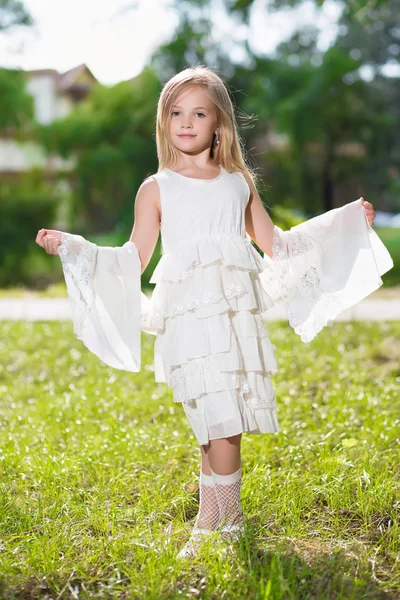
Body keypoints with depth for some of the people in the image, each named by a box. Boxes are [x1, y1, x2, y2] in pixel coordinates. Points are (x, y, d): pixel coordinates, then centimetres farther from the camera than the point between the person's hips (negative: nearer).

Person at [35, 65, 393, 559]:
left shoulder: (240, 183, 17)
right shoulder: (157, 188, 10)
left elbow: (275, 244, 24)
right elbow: (134, 260, 10)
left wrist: (347, 220, 27)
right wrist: (71, 246, 2)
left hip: (237, 316, 3)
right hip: (188, 319, -2)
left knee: (222, 423, -1)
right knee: (218, 421, -12)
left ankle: (211, 522, 12)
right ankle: (225, 518, 3)